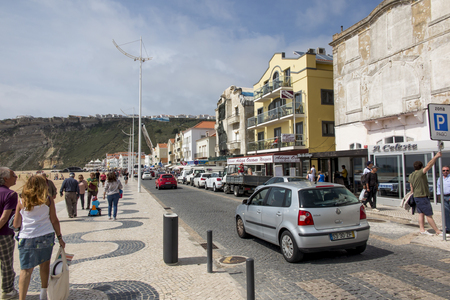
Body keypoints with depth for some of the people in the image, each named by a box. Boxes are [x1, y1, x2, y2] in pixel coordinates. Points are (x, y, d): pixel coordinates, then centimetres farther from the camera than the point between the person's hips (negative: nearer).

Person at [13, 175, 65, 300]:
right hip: (46, 237, 1)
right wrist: (60, 238, 7)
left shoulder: (21, 202, -1)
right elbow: (54, 220, -1)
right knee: (45, 264, 17)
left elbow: (16, 224, 4)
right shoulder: (48, 200, -2)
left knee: (26, 270, 4)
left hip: (27, 238, -1)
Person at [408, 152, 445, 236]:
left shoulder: (411, 175, 8)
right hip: (422, 197, -8)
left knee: (421, 213, 11)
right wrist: (436, 156, -22)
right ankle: (437, 231, 7)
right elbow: (429, 165, -25)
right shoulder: (420, 173, -16)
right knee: (429, 215, -1)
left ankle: (422, 229, 12)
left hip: (416, 197, 8)